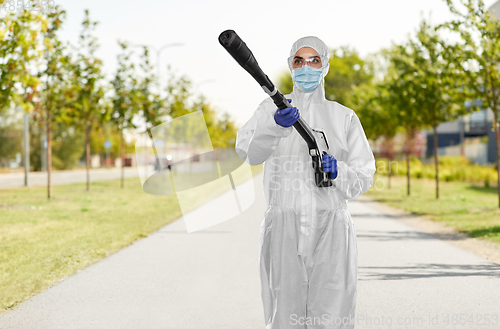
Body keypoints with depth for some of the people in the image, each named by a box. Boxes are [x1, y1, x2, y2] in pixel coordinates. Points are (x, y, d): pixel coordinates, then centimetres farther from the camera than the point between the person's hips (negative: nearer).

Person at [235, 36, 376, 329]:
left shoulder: (344, 117, 13)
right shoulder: (271, 108, 11)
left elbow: (364, 177, 11)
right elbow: (247, 151, -8)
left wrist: (338, 171, -11)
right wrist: (276, 126, -28)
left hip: (330, 227, 0)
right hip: (283, 227, 0)